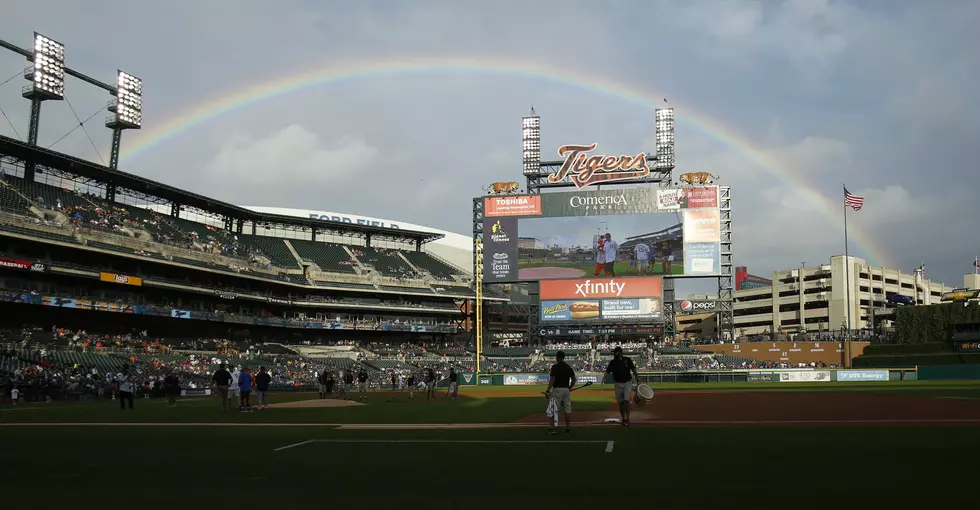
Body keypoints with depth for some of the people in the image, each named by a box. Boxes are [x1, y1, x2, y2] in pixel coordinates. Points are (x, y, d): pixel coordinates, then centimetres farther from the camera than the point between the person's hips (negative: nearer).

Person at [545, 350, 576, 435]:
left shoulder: (555, 367, -10)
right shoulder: (568, 367, 10)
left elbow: (552, 380, -16)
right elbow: (573, 379, 12)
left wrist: (547, 391, -13)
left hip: (557, 389, -6)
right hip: (566, 390, 6)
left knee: (553, 409, -3)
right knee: (567, 410, 9)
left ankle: (552, 428, -8)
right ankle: (568, 428, 12)